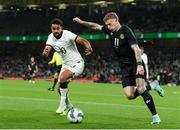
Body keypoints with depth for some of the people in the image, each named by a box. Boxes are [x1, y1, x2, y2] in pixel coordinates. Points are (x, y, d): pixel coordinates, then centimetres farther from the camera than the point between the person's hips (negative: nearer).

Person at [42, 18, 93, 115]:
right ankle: (68, 106, 32)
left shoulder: (67, 35, -21)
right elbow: (47, 48, -18)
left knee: (62, 78, -29)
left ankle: (63, 105, -15)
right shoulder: (51, 37, -3)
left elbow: (83, 41, -30)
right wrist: (45, 52, -43)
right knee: (61, 88, 6)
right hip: (66, 64, 7)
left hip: (77, 63, -7)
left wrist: (89, 48, -52)